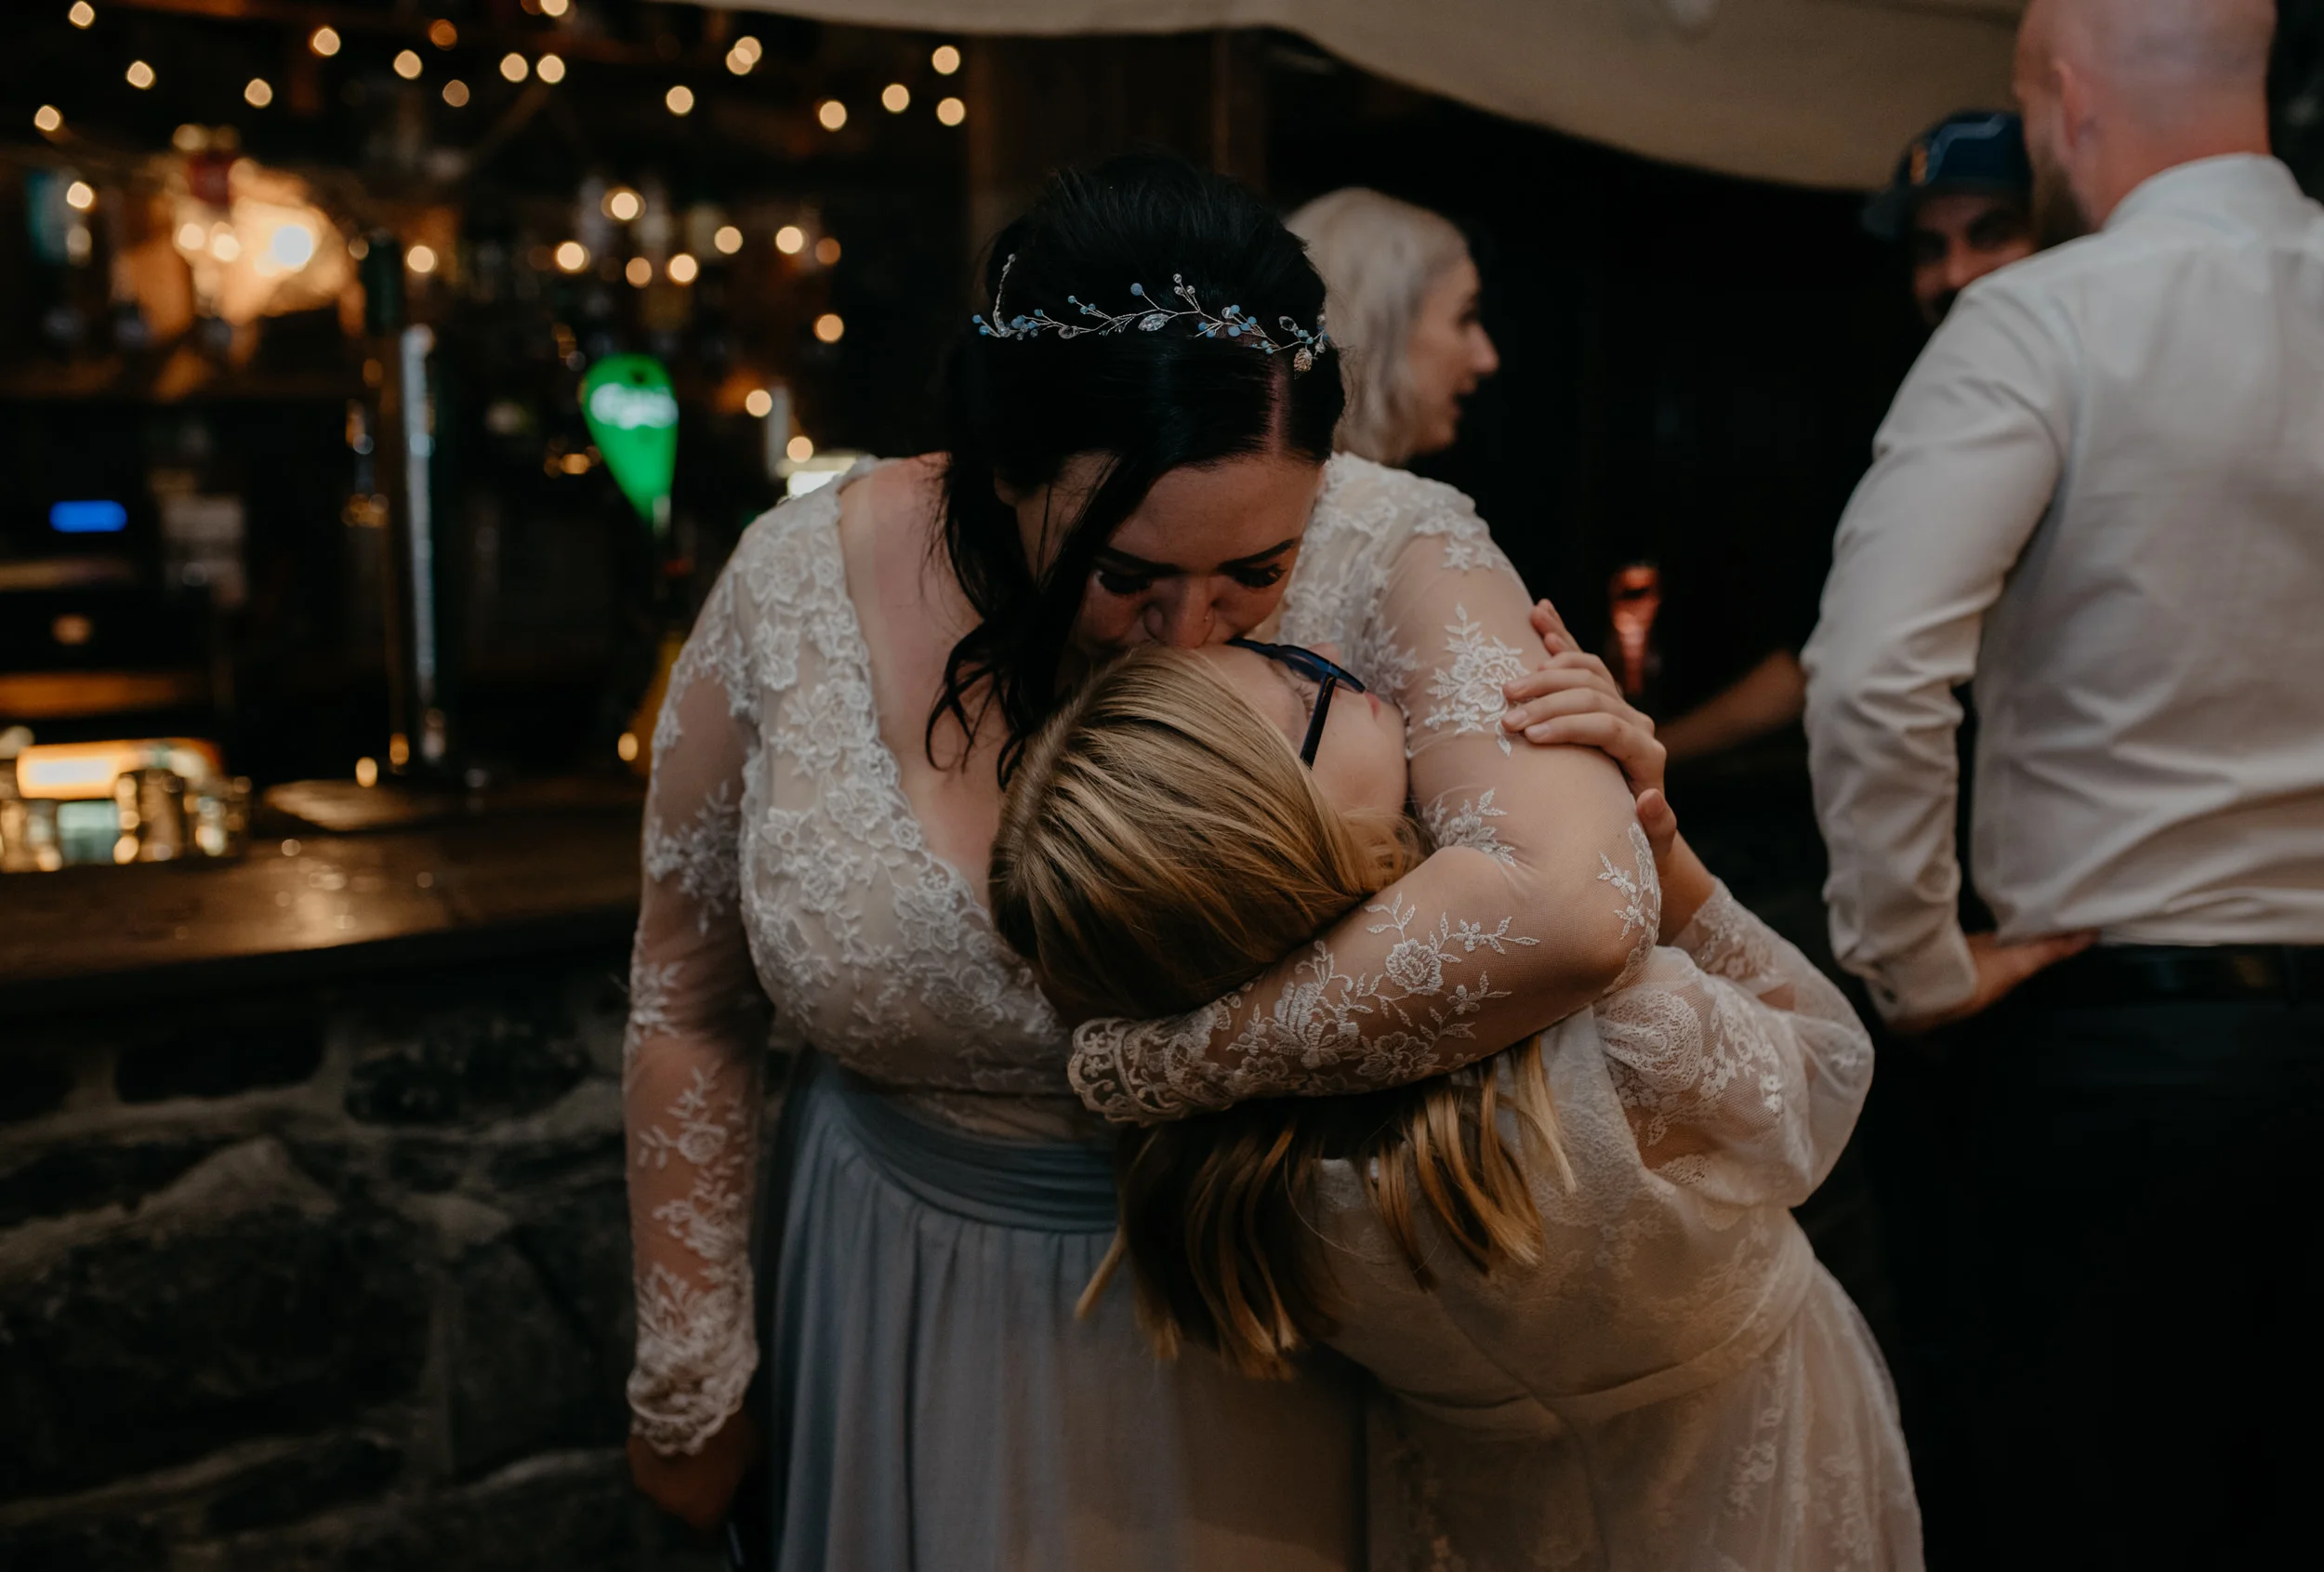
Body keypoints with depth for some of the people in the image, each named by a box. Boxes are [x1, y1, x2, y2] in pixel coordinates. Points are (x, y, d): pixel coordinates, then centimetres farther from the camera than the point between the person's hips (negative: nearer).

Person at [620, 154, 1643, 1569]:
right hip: (902, 1309, 2)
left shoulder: (1385, 560, -24)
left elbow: (1577, 908, -41)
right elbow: (690, 1001, -6)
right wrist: (688, 1379, 2)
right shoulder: (803, 583, -18)